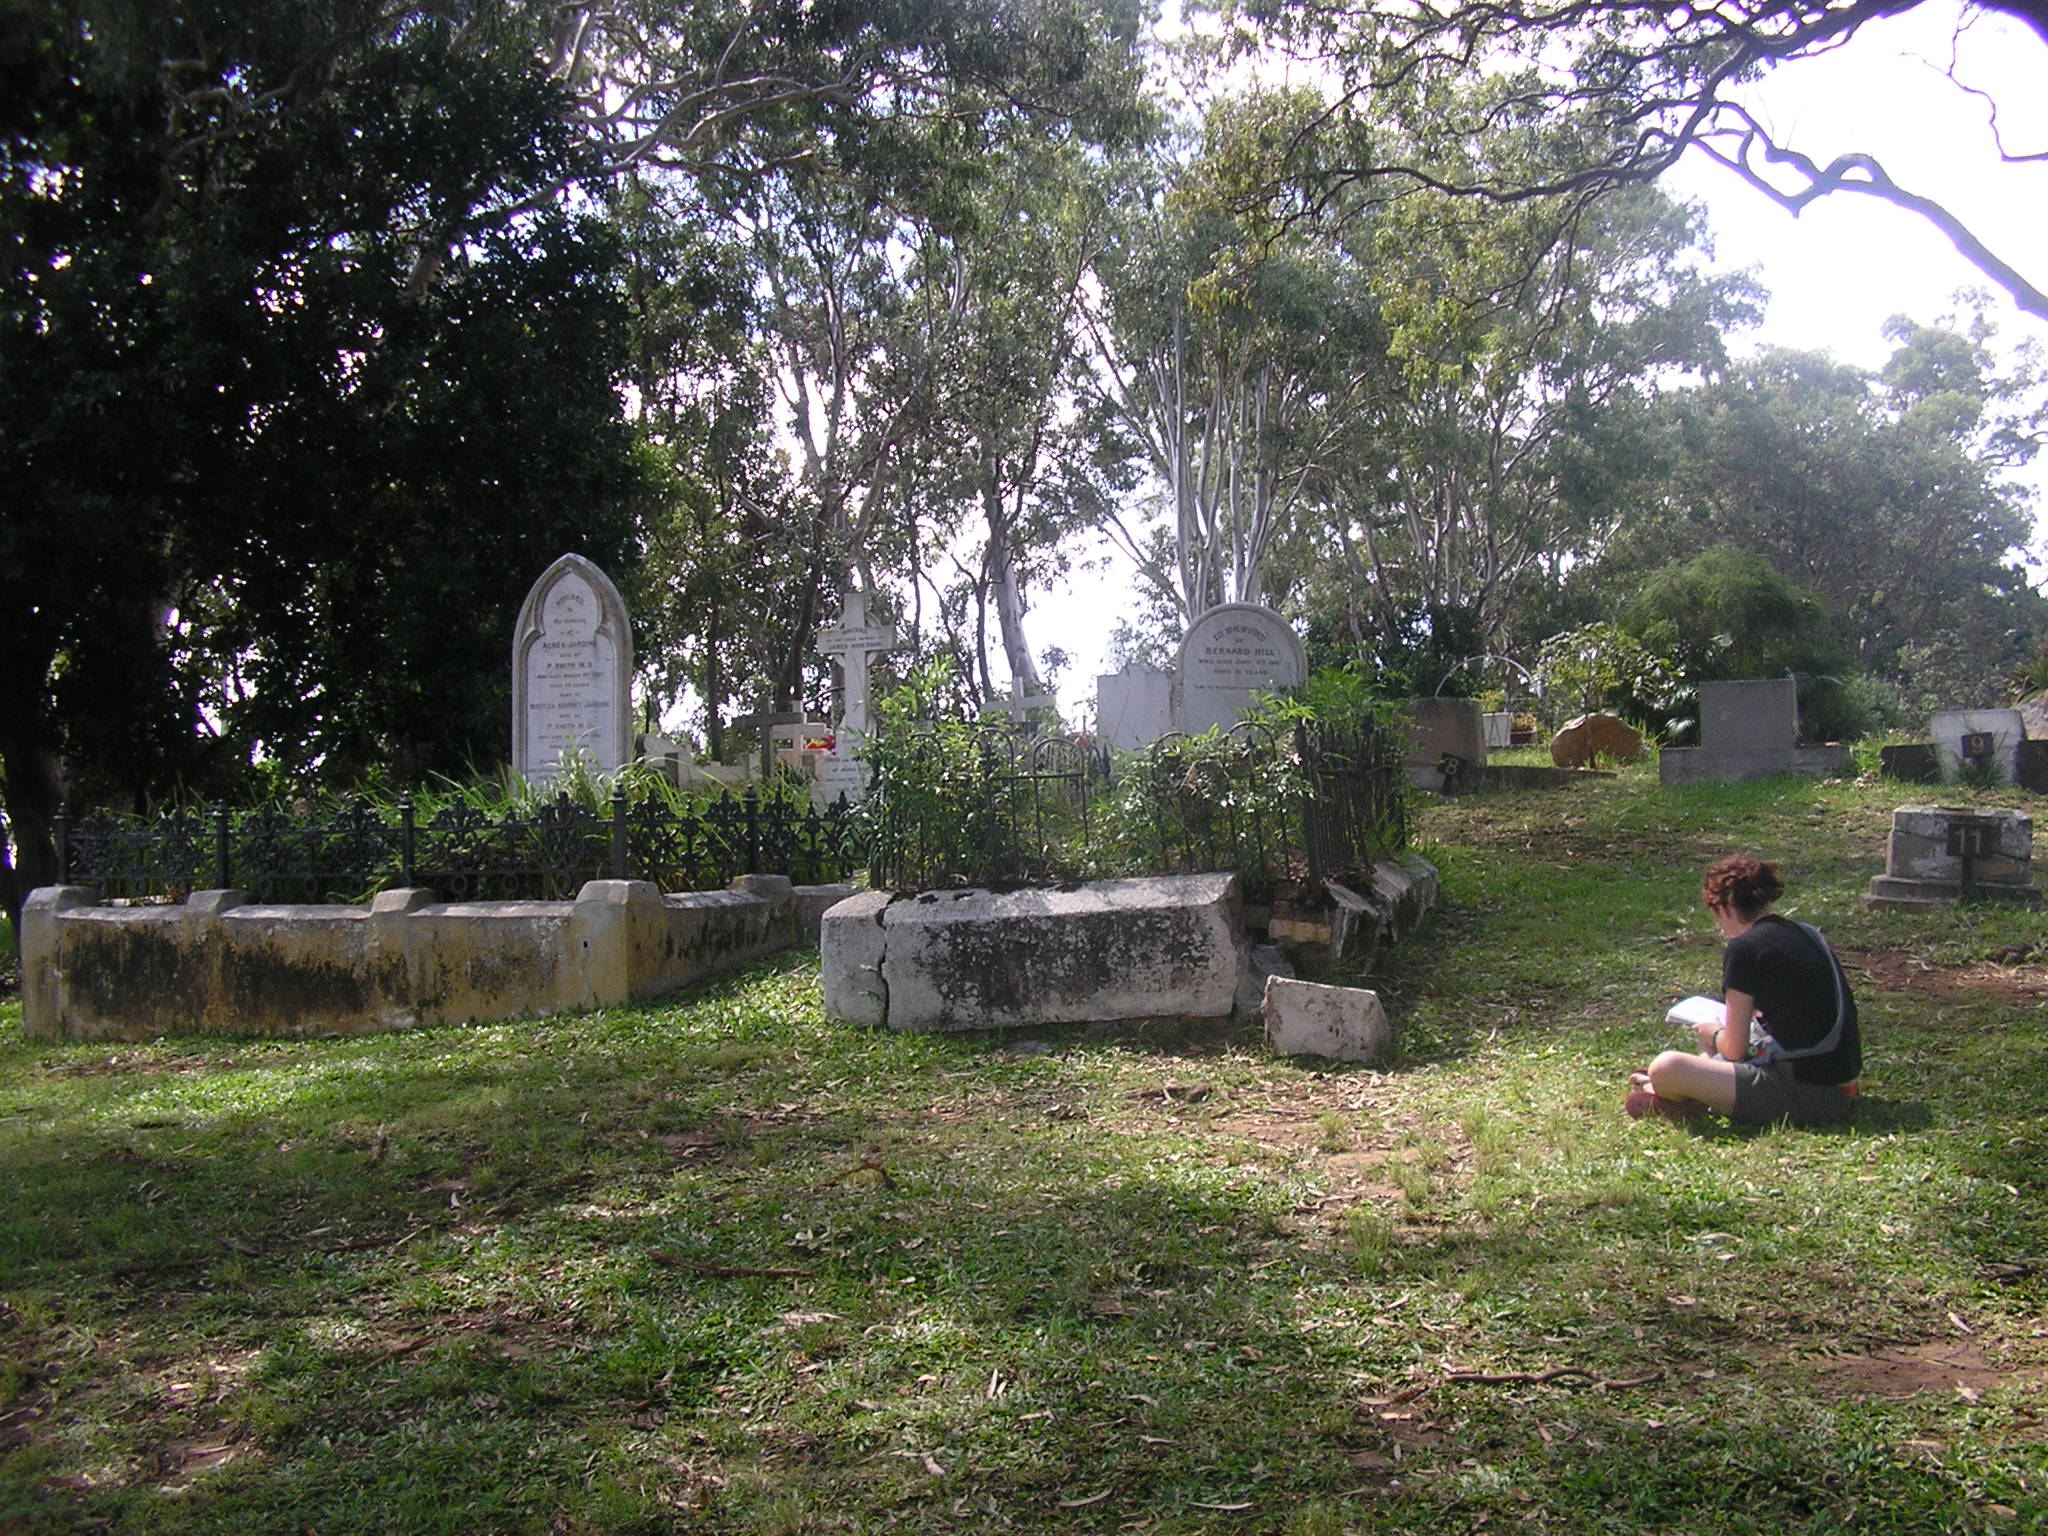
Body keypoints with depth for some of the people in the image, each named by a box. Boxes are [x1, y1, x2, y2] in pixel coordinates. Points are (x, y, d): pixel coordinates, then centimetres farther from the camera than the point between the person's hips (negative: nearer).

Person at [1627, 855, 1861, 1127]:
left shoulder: (1744, 949, -12)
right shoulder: (1807, 934, 11)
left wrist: (1713, 1034, 13)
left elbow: (1734, 1050, -8)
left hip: (1806, 1097, -10)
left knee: (1666, 1068, -23)